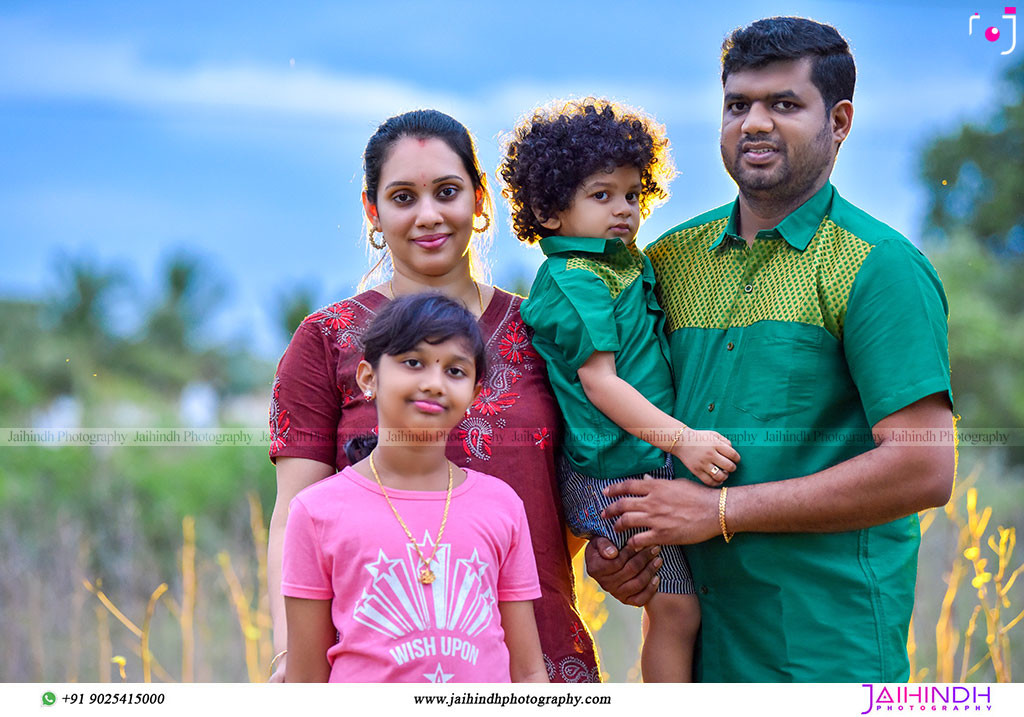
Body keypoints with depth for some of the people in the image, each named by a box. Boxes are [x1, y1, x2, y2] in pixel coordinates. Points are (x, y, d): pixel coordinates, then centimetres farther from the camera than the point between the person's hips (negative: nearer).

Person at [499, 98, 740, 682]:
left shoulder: (625, 262, 15)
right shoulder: (575, 281, -15)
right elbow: (599, 381, -21)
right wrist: (682, 439, -26)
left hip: (651, 466, 9)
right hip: (620, 474, -9)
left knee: (670, 608, 14)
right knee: (677, 608, -7)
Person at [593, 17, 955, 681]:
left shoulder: (879, 266, -9)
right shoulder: (671, 258, 9)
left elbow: (924, 470, -17)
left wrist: (721, 511, -16)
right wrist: (604, 534, -1)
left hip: (828, 643, -5)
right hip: (693, 622, 5)